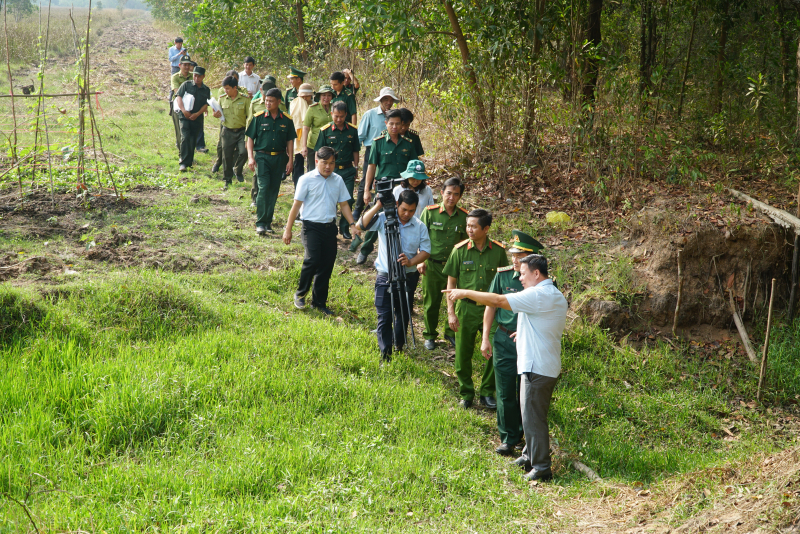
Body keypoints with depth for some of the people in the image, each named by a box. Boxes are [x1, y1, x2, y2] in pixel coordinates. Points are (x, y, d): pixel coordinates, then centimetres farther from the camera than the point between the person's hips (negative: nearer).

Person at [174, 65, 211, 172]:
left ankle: (189, 162, 20)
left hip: (197, 118, 3)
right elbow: (178, 97, -4)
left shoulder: (206, 90, 10)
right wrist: (183, 110, -18)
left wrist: (197, 114, -12)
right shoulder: (186, 85, 4)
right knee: (185, 138, -16)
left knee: (193, 140, 7)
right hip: (185, 116, -3)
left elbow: (206, 105, 4)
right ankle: (184, 162, -19)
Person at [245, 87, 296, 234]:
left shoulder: (286, 120, 3)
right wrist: (250, 157, -7)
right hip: (262, 157, -2)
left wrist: (290, 160, 3)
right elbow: (250, 138, 2)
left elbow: (290, 141, 8)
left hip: (279, 158, 2)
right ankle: (260, 223, -10)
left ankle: (268, 222, 17)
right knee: (263, 188, -13)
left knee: (274, 190, 6)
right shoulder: (259, 118, -1)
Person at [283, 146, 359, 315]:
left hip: (330, 227, 5)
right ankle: (300, 294, 4)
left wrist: (352, 224, 2)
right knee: (313, 259, -18)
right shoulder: (307, 179, -4)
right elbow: (297, 205, -2)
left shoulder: (338, 180, 8)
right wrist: (288, 229, -2)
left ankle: (319, 301, 18)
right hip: (312, 226, -5)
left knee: (327, 264, 5)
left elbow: (344, 204, 14)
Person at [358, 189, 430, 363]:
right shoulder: (384, 219, -5)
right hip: (385, 277, -2)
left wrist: (411, 262, -22)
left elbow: (425, 251, -3)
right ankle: (385, 353, 1)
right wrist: (378, 206, -22)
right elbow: (362, 224, -17)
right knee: (384, 316, -5)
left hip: (408, 277, 2)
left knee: (404, 314, 15)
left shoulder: (420, 227, 0)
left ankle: (399, 345, 37)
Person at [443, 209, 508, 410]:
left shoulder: (498, 251, -4)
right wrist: (451, 312, -4)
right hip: (466, 308, 0)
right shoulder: (460, 250, -6)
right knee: (463, 354, 6)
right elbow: (451, 283, 0)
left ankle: (487, 392, 21)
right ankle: (466, 394, 23)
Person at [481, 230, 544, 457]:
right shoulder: (503, 275, -4)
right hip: (504, 339, 1)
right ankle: (508, 438, 15)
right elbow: (491, 306, 5)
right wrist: (486, 338, 2)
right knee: (505, 392, 4)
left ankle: (524, 433, 26)